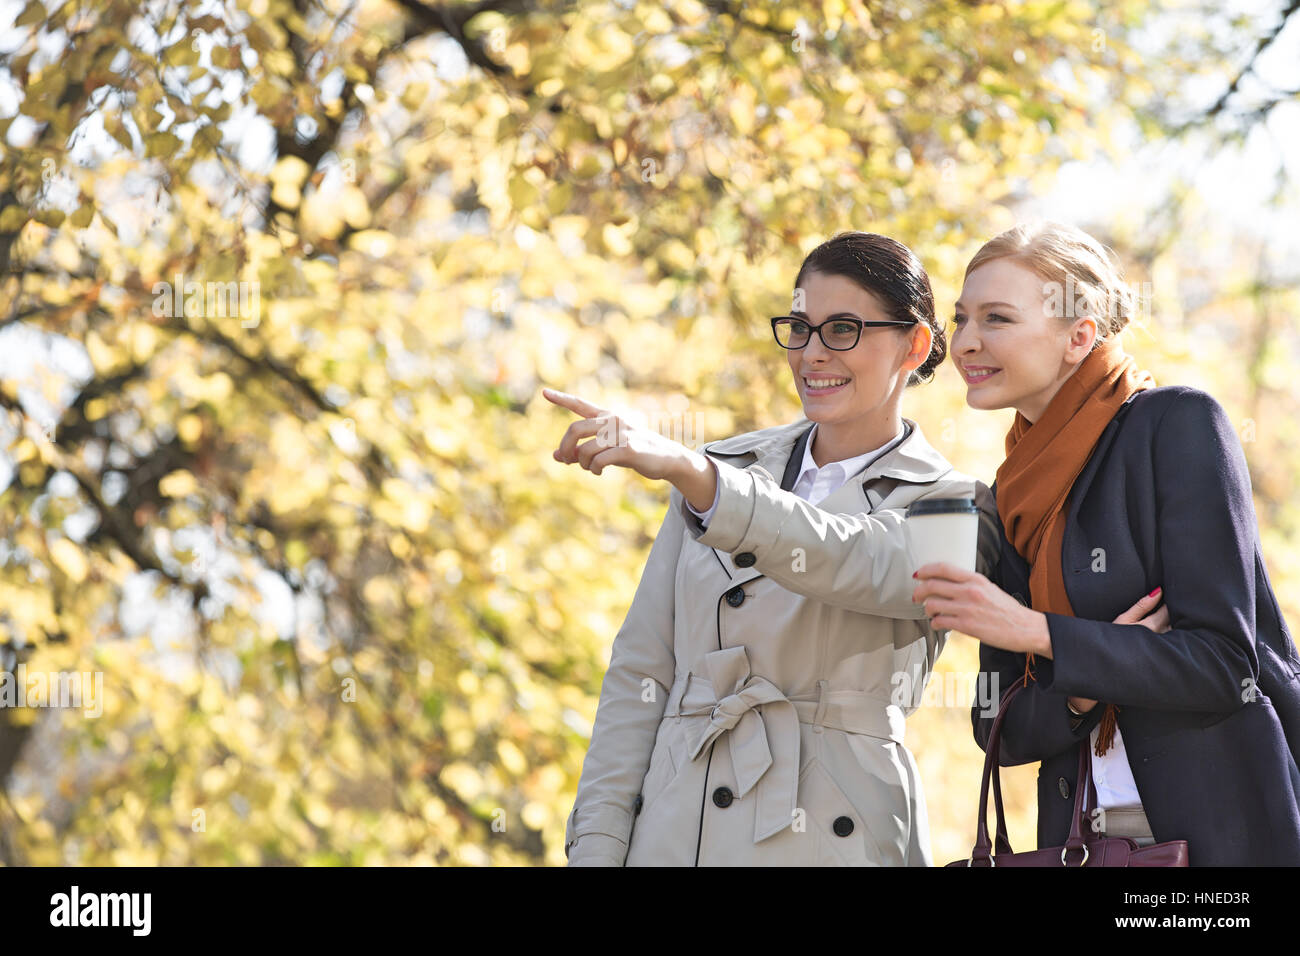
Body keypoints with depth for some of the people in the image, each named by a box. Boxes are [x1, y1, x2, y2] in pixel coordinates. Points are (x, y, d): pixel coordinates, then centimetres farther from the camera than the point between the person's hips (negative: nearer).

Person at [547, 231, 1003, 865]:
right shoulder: (727, 467, 12)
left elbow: (848, 561, -22)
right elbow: (640, 669, 9)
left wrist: (683, 468, -36)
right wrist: (596, 848, -1)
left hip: (827, 841, -3)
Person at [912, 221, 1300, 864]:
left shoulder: (1177, 423, -9)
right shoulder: (1011, 498, 9)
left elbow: (1223, 662, -16)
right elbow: (1002, 729, 6)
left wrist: (1034, 631, -19)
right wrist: (1081, 692, -15)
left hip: (1228, 828, -6)